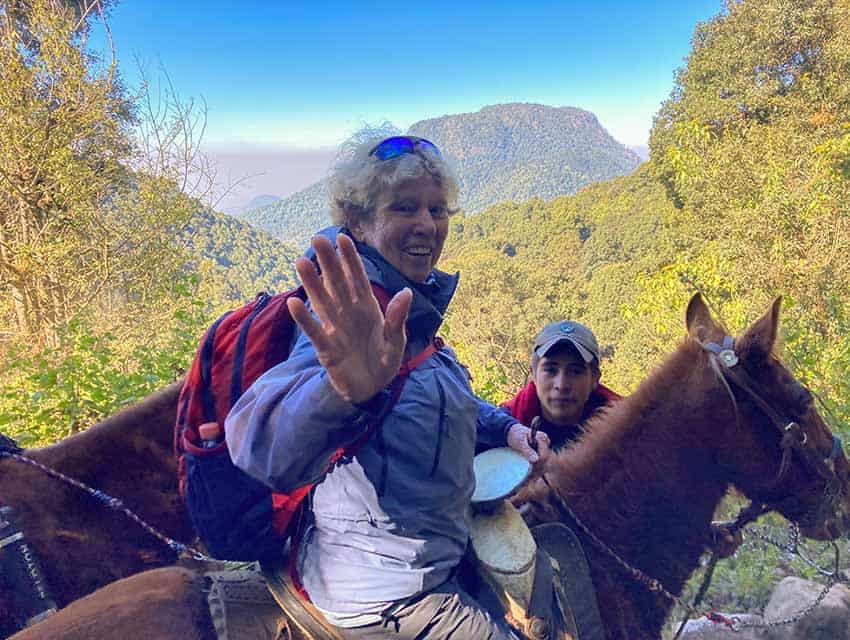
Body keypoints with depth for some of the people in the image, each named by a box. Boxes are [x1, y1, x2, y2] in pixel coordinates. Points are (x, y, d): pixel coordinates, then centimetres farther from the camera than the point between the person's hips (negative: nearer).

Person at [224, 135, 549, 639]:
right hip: (386, 599, -10)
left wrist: (506, 428, 4)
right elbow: (268, 451, -45)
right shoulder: (353, 320, -28)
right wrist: (343, 389, -65)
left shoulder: (415, 311, 3)